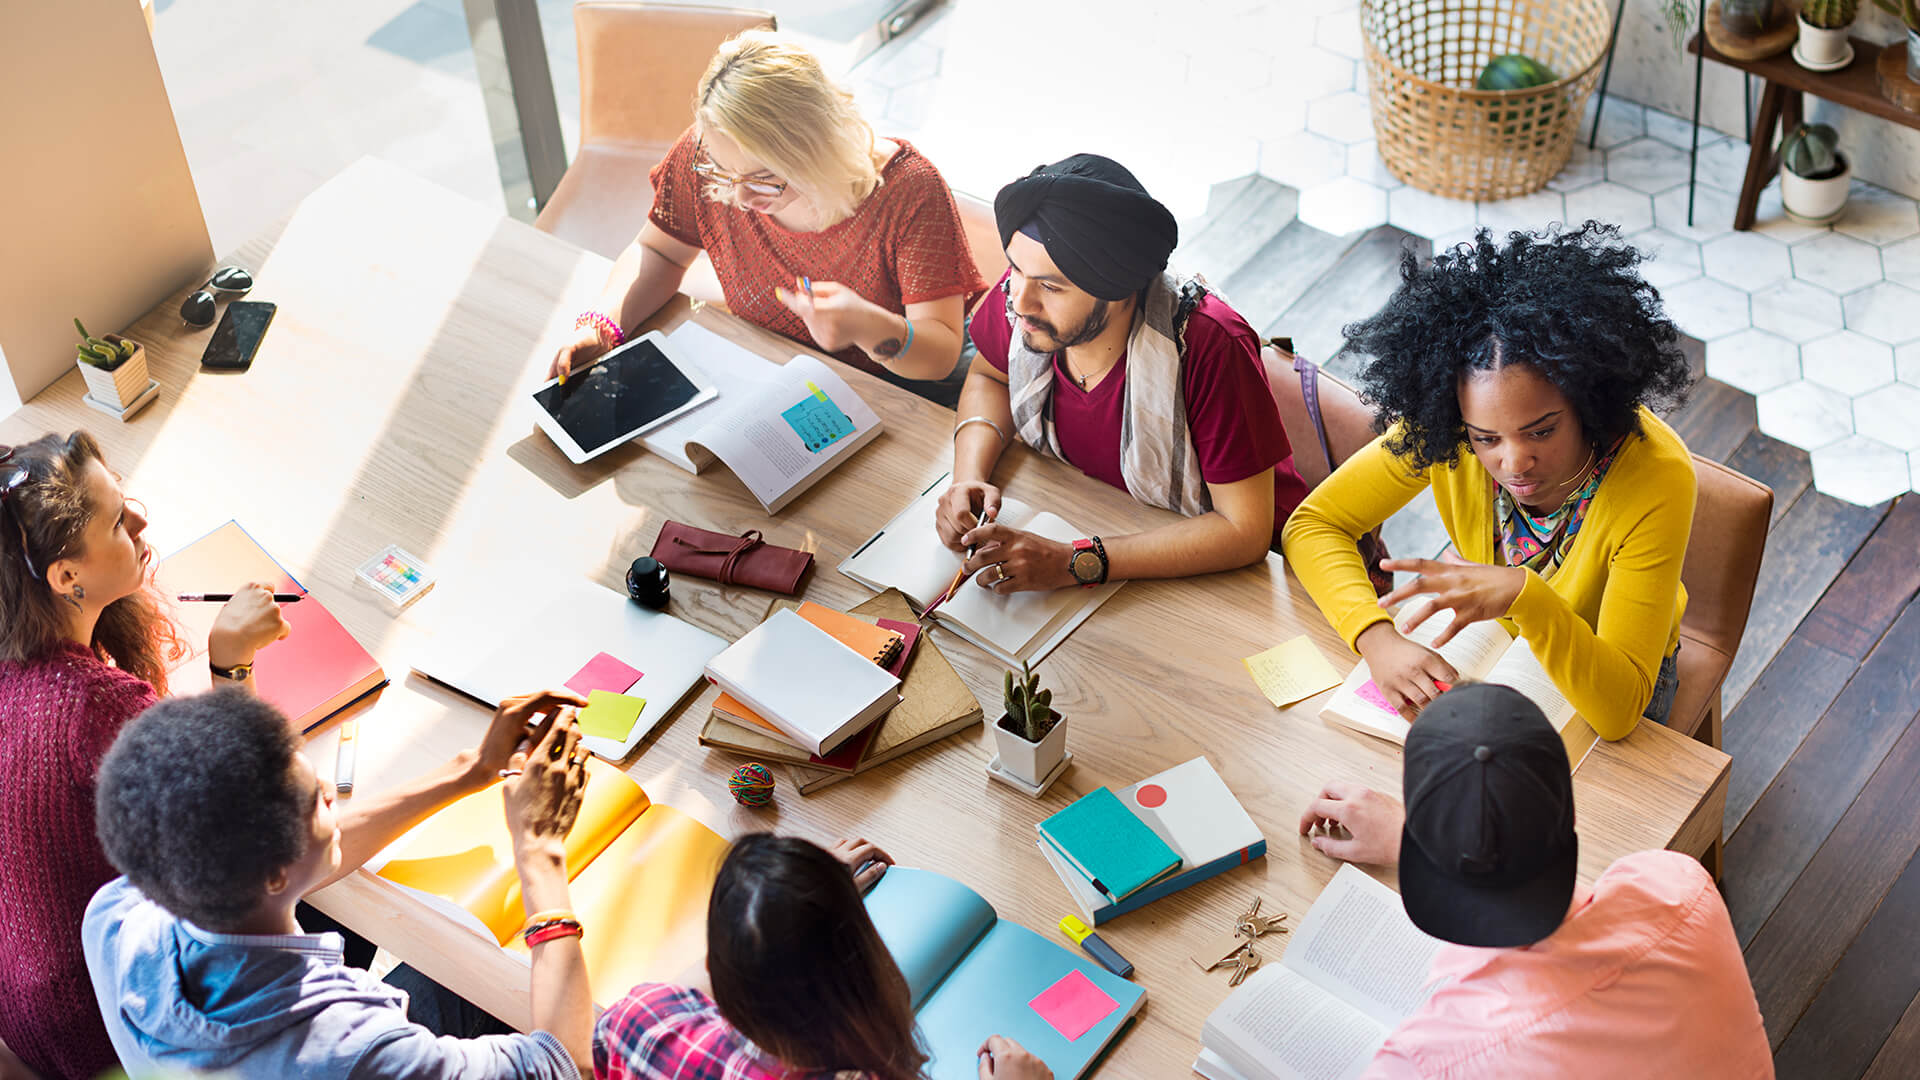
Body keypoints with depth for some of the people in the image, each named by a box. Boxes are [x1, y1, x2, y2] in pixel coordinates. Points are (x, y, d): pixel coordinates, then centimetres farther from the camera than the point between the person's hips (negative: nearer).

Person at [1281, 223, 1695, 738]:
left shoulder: (1657, 479, -35)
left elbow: (1619, 708, -37)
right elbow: (1313, 525, -19)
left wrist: (1524, 596, -53)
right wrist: (1377, 638, -37)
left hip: (1610, 673, -2)